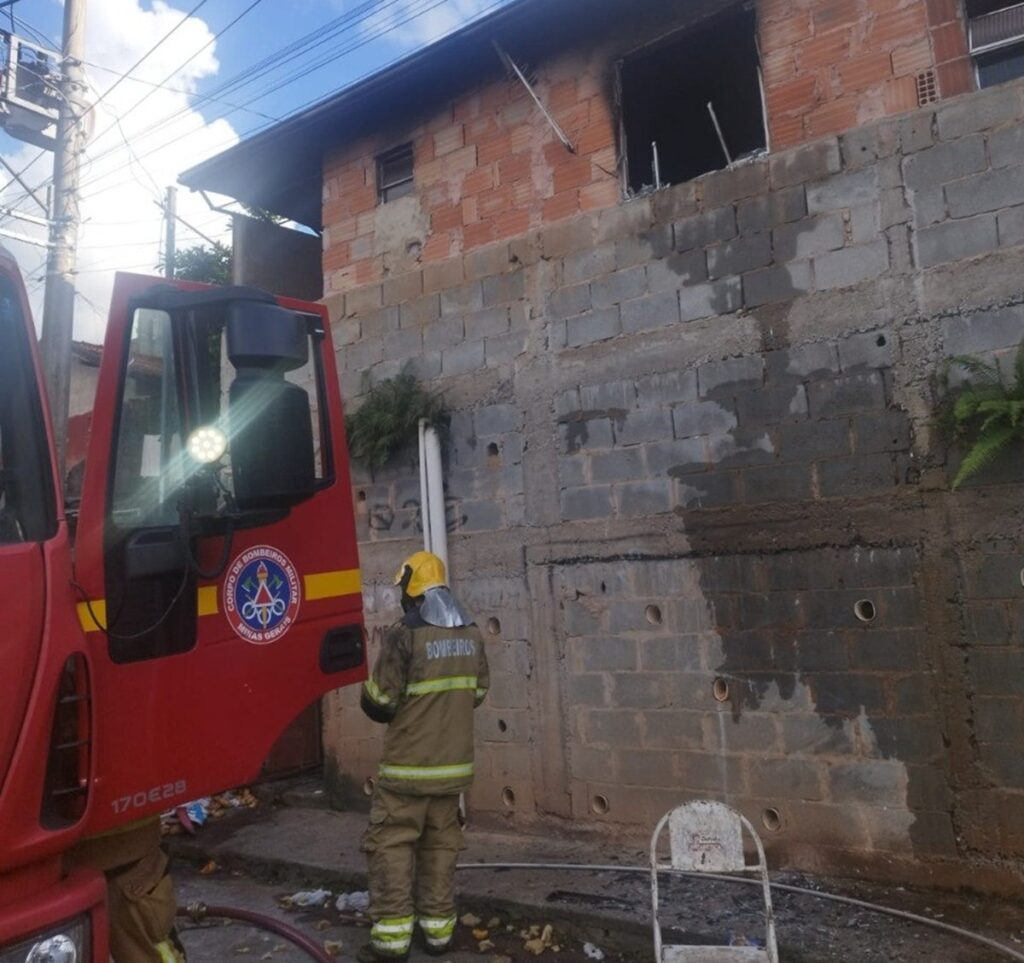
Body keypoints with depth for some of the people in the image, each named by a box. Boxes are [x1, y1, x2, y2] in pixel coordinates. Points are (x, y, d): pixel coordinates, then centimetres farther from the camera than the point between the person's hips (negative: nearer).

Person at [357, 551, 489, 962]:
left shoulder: (407, 633, -18)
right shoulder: (471, 633, 2)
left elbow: (378, 700, -13)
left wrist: (400, 709, 10)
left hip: (408, 763, -6)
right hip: (453, 761, 6)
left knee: (392, 843, 7)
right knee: (440, 843, 16)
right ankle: (438, 929, 24)